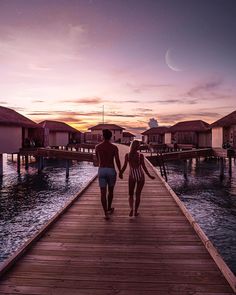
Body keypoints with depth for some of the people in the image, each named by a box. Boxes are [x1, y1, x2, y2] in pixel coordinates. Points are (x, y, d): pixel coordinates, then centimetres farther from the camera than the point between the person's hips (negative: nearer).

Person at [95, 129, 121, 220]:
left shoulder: (97, 147, 2)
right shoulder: (114, 147, -6)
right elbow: (117, 161, -13)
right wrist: (120, 172, 0)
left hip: (101, 170, 1)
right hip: (111, 171, -1)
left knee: (103, 192, 2)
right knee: (110, 191, 19)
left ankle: (106, 213, -3)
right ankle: (109, 209, 35)